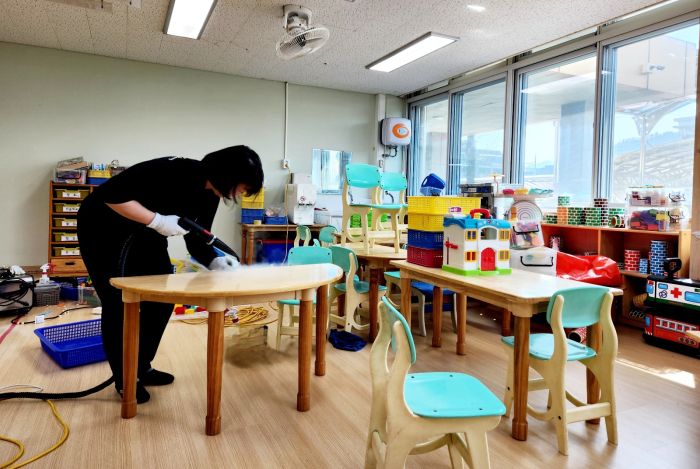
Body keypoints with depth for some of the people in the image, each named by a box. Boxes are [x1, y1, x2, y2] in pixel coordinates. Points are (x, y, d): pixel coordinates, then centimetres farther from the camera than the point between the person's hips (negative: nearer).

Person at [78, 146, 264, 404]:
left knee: (162, 300, 6)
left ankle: (142, 368, 24)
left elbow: (196, 240, -4)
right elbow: (110, 194, -33)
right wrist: (157, 220, -35)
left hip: (145, 233, 8)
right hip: (103, 228, -8)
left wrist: (215, 261, -23)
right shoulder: (173, 171, -33)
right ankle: (124, 379, 15)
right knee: (119, 304, -3)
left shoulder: (209, 195, -9)